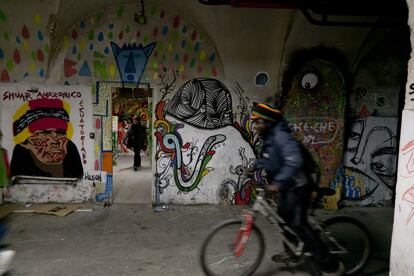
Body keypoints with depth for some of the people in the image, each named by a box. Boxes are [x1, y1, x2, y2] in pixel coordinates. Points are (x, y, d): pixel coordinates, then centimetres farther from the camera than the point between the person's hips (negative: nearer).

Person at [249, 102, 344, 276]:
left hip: (297, 187, -10)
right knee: (284, 217, 20)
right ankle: (291, 253, 40)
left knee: (299, 225, -7)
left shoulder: (281, 137, -25)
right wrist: (255, 166, 6)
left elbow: (295, 162, -38)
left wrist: (277, 183, -42)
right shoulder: (269, 138, 6)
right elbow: (266, 158, 23)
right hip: (287, 186, 10)